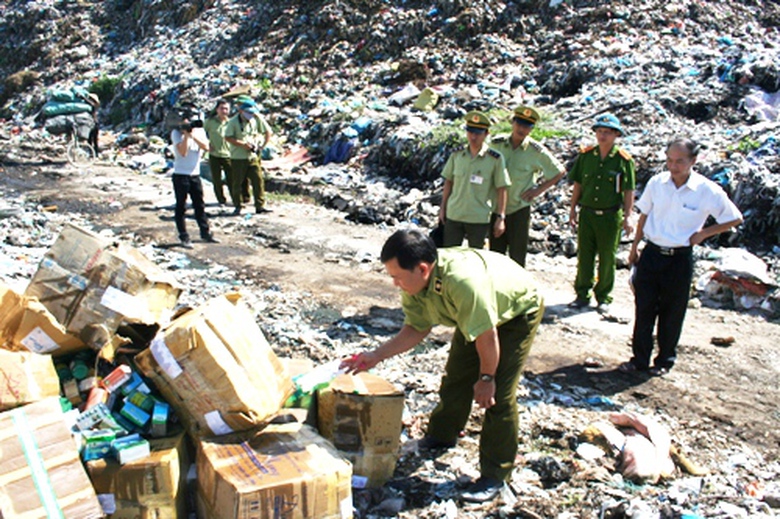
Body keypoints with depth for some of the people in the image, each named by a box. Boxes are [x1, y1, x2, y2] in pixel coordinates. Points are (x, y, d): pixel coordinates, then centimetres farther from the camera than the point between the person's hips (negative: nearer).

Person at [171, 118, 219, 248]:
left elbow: (205, 146, -10)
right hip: (181, 175, -4)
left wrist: (193, 135, -19)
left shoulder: (199, 131, 6)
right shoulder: (176, 133, -7)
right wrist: (186, 135, -22)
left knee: (200, 205, 12)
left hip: (195, 174, 4)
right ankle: (184, 237, 8)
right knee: (181, 207, 2)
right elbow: (183, 152, -18)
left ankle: (205, 233, 23)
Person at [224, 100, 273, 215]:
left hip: (253, 156, 3)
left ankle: (260, 205, 5)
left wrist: (262, 146, 1)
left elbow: (267, 132, 10)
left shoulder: (256, 119, 3)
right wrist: (242, 144, -19)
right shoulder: (233, 121, -7)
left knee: (258, 180, -2)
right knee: (237, 183, 5)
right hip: (238, 157, -3)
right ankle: (237, 206, 18)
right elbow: (228, 137, -12)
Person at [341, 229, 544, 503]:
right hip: (475, 314, 7)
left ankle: (494, 475, 3)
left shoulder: (463, 281, -45)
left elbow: (487, 336, -32)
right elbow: (417, 329, -6)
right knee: (455, 377, 12)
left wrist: (486, 377, -17)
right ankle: (442, 435, 38)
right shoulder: (415, 282, -20)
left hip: (518, 311, -7)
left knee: (499, 395, -11)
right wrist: (376, 356, -14)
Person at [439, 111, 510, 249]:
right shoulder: (457, 155, 1)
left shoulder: (495, 159, -9)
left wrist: (500, 217, -8)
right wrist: (443, 208, 12)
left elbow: (501, 189, -6)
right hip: (453, 215, 3)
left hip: (479, 219, -3)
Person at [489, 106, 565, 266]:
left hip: (520, 210, -3)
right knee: (495, 255, 10)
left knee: (517, 257, 2)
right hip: (497, 209, 3)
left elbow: (560, 172, 3)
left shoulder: (536, 151, -7)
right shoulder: (497, 145, -1)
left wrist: (539, 189, -4)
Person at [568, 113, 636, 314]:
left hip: (610, 216, -2)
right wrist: (573, 209, 8)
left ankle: (603, 297, 20)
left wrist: (628, 216, -8)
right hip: (587, 213, 3)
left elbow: (629, 191, -4)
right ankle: (583, 294, 21)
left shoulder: (623, 159, -6)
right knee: (584, 256, 9)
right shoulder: (586, 155, 2)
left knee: (607, 259, 7)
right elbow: (578, 184, 10)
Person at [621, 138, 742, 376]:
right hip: (651, 254, 2)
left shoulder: (708, 191, -11)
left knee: (672, 314, 10)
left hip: (680, 259, -2)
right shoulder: (656, 183, -3)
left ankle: (665, 360, 28)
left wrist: (703, 233, -6)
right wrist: (635, 247, 12)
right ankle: (639, 358, 22)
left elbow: (735, 219, 2)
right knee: (644, 309, 8)